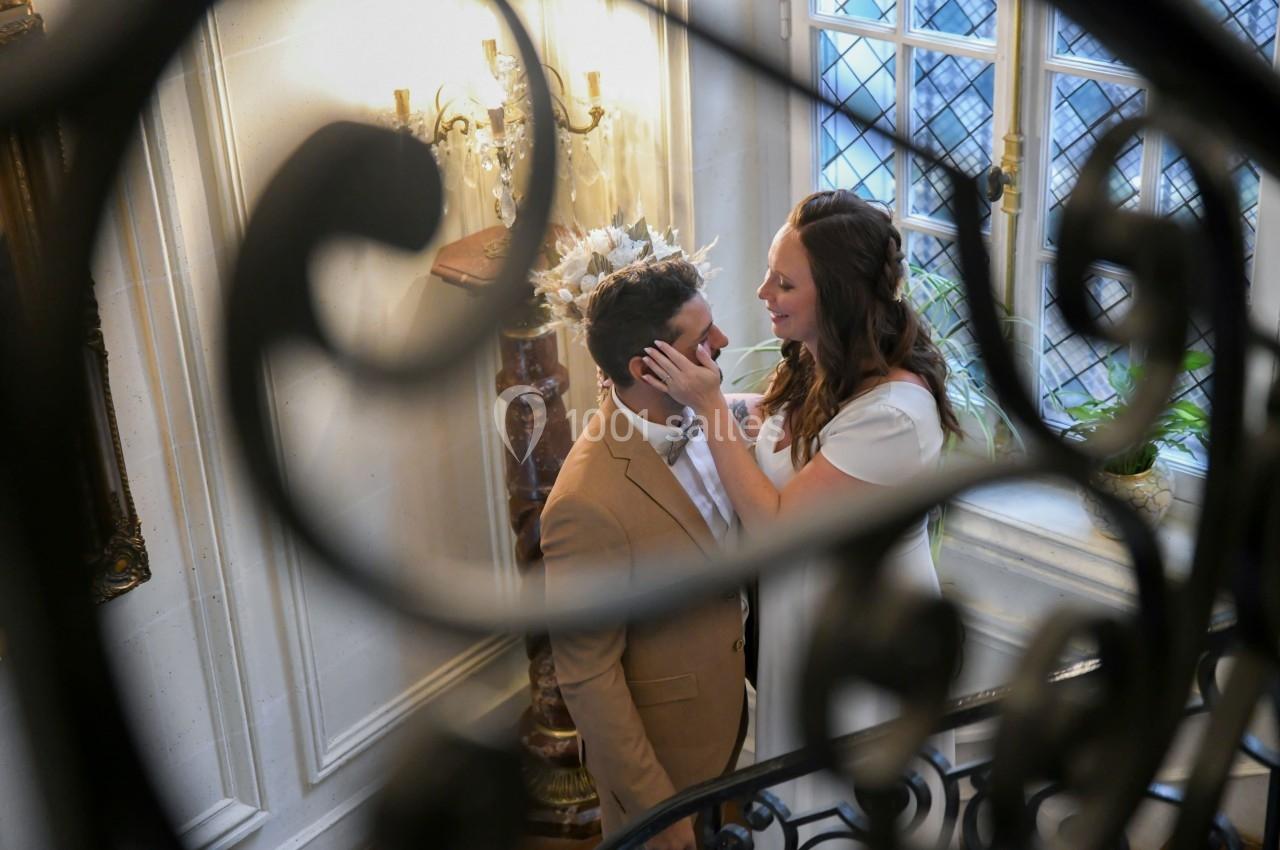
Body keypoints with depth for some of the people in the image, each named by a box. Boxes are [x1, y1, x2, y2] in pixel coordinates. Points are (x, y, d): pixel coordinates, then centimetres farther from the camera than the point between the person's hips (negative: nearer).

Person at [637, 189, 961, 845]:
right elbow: (769, 486, 0)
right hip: (798, 612, 8)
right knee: (804, 794, 28)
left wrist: (709, 405, -25)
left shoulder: (892, 411, -32)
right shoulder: (812, 366, -6)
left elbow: (776, 522, -27)